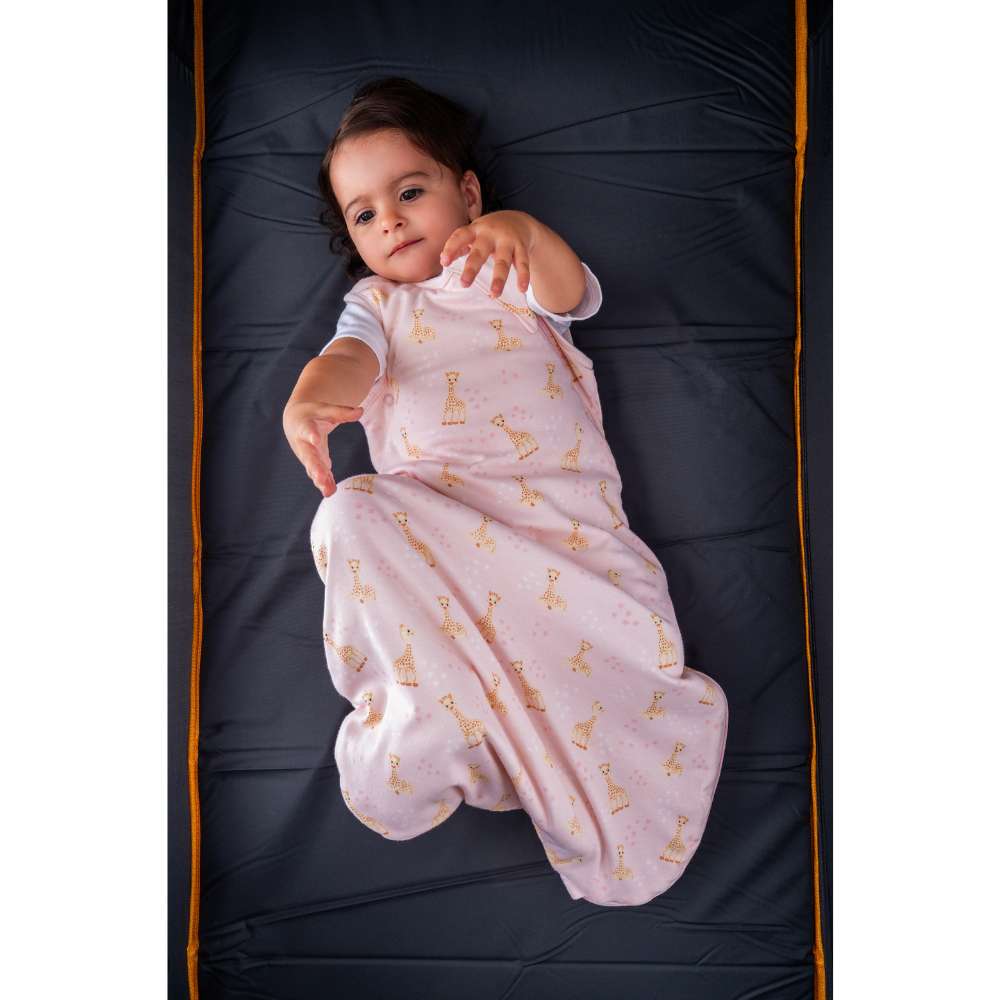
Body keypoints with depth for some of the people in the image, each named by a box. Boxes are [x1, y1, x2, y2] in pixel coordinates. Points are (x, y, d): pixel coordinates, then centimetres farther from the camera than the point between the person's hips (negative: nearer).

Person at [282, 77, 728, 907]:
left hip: (556, 503, -1)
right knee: (351, 517, -32)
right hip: (426, 507, 1)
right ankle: (436, 695, -24)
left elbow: (570, 292, 0)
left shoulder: (519, 277, 26)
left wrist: (523, 229, -25)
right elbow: (350, 357, 4)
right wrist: (308, 400, -23)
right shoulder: (378, 304, 29)